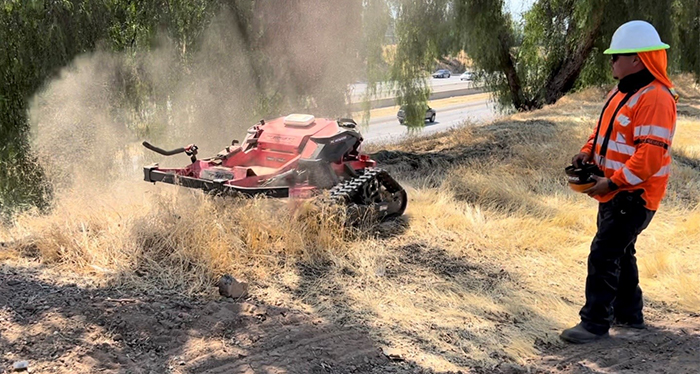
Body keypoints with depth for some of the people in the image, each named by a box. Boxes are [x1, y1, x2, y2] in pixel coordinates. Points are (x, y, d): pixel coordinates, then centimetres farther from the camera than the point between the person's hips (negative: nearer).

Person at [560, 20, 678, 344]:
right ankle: (629, 313, 33)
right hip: (614, 190, 10)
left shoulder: (655, 98, -21)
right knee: (619, 252, 19)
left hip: (633, 195, -10)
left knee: (604, 255, -9)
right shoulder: (621, 92, 11)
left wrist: (612, 182, -25)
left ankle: (596, 322, 0)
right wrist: (588, 153, 3)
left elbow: (651, 154, -27)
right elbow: (606, 130, 22)